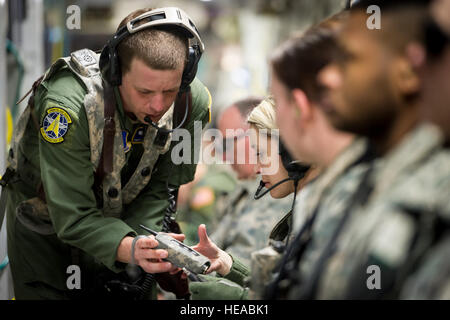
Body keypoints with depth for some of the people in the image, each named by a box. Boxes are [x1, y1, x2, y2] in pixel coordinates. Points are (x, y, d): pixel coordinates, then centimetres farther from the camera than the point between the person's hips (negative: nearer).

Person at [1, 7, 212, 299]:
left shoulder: (192, 103, -23)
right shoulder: (70, 105, -38)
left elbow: (160, 190, -13)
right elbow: (72, 217, -37)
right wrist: (129, 248, -53)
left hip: (118, 217, 4)